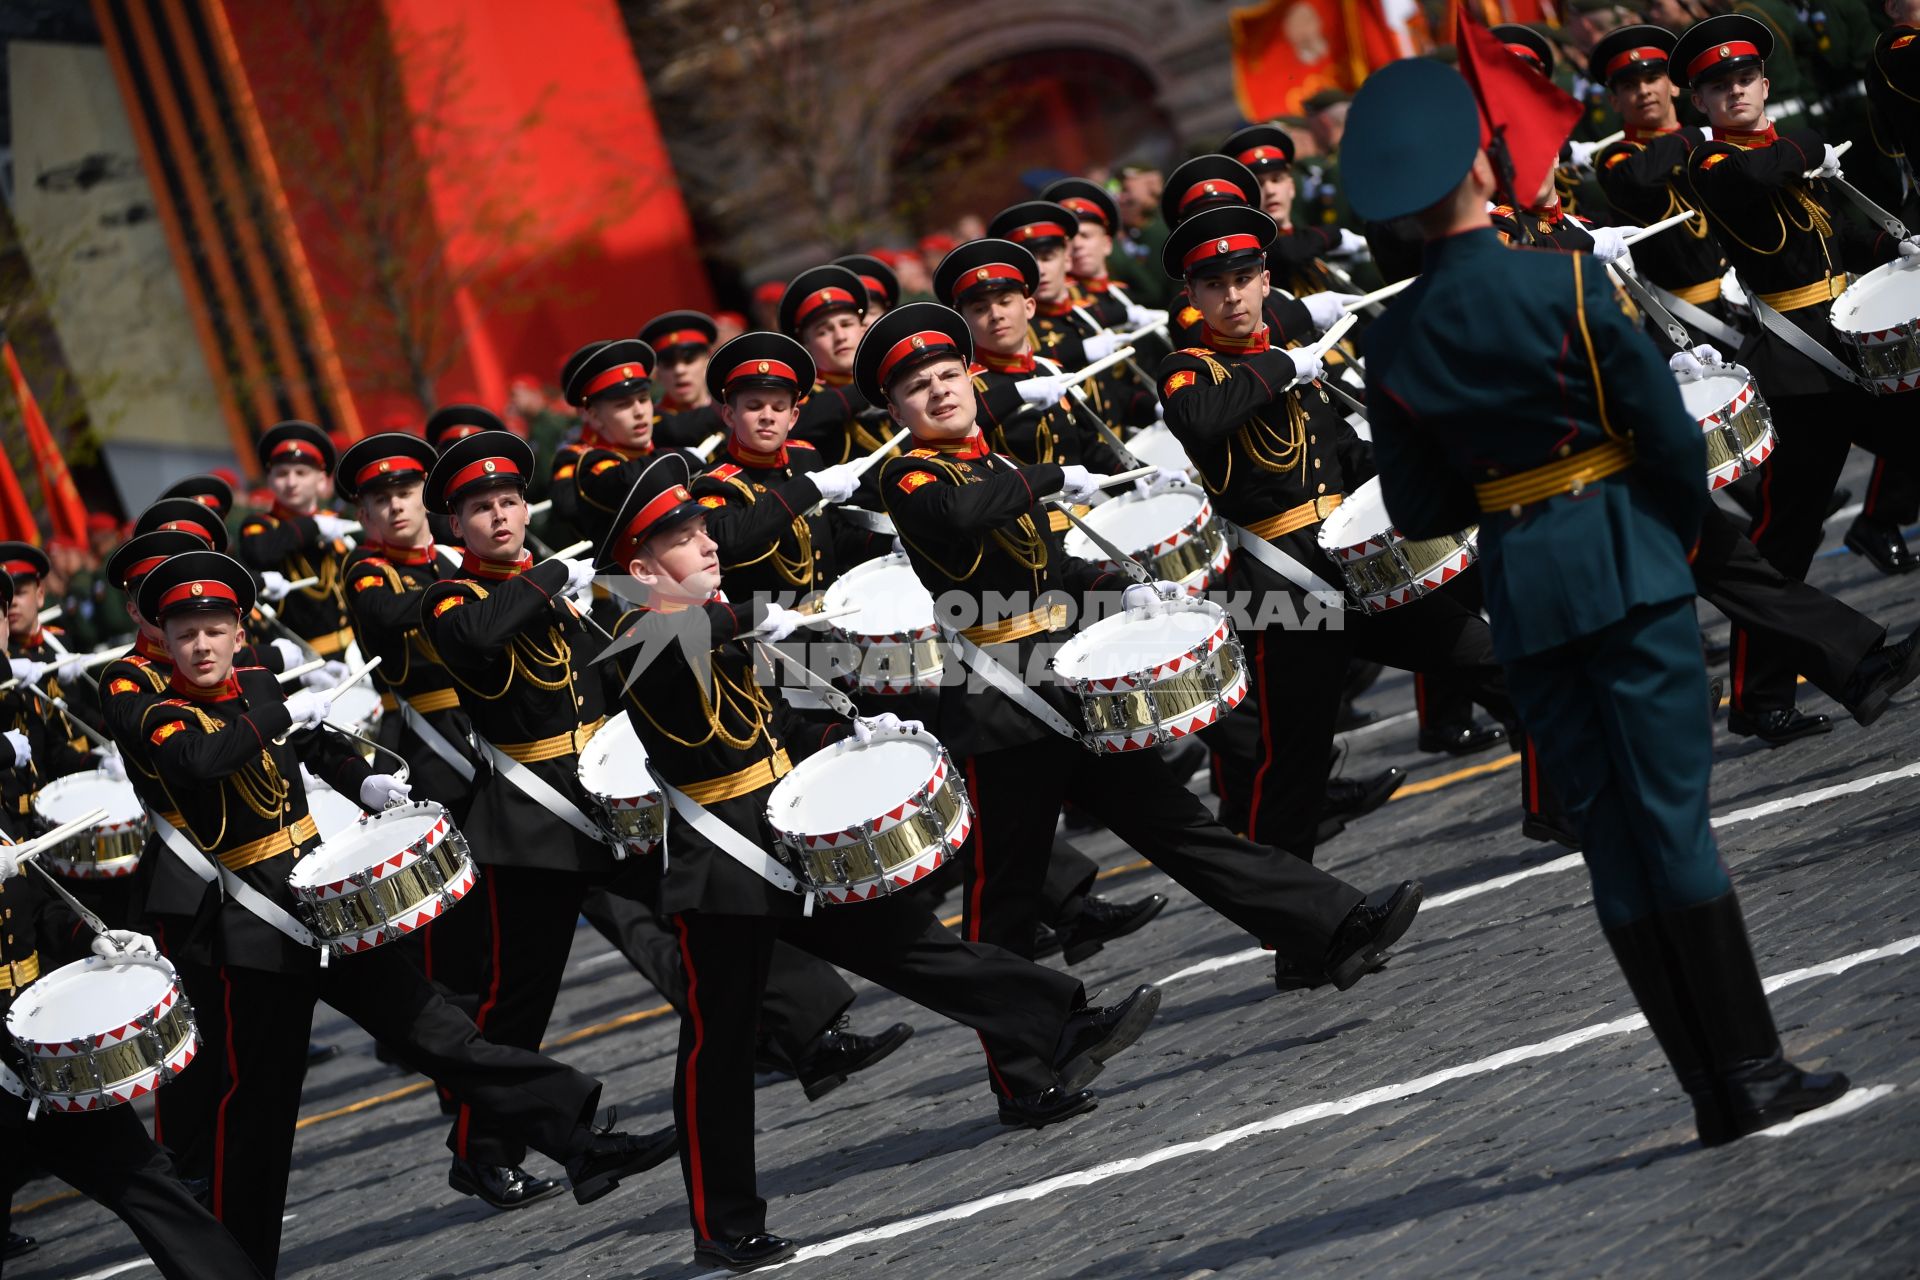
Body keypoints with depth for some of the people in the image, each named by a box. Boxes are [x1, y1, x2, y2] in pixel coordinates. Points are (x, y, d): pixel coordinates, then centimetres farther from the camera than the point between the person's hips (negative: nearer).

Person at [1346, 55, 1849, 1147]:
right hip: (1628, 566, -3)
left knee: (1611, 831, 6)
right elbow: (1671, 432, -7)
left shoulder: (1395, 342, 1)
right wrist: (1684, 529, 10)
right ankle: (1755, 1073, -6)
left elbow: (1418, 512, 6)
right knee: (1676, 812, -3)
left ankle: (1715, 1094, 7)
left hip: (1521, 595, 3)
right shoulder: (1568, 284, -10)